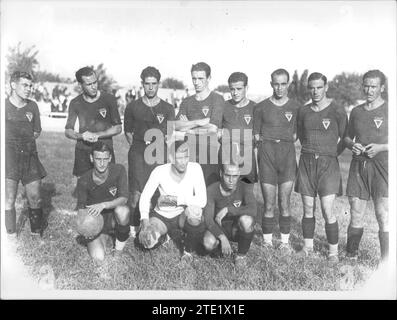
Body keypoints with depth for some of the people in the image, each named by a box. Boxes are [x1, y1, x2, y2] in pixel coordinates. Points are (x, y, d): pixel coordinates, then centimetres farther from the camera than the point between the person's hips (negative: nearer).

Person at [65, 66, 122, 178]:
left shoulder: (109, 99, -3)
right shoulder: (75, 103, 3)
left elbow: (117, 128, 1)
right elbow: (68, 131, 9)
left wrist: (97, 135, -12)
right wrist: (81, 136, -13)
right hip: (82, 152, 2)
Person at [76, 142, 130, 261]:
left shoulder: (118, 170, -14)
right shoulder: (84, 181, -13)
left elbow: (124, 198, -20)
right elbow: (81, 208, -2)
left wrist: (103, 205, -37)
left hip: (114, 217, 0)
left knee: (122, 210, -38)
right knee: (98, 257, -23)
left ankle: (120, 242, -6)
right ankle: (104, 237, 14)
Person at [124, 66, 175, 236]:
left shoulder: (167, 108, 9)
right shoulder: (133, 107, 9)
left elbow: (170, 136, 9)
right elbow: (128, 132, 16)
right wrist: (139, 147, 5)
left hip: (160, 154, 0)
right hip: (138, 154, 0)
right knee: (136, 192, -7)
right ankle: (133, 226, 6)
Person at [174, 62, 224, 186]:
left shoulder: (217, 99, 0)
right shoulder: (187, 102, 15)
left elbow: (213, 128, -11)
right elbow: (176, 126, 1)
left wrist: (189, 127, 0)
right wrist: (198, 122, -10)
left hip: (210, 152, -4)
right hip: (190, 154, 4)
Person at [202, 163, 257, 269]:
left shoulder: (245, 188, -18)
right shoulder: (211, 190, -18)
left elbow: (253, 210, -35)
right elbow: (208, 219, -22)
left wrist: (227, 209, -36)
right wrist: (223, 238, -36)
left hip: (237, 228, 0)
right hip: (219, 228, 1)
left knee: (246, 220, -35)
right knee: (208, 244, -32)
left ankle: (241, 254, -7)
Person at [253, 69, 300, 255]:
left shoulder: (295, 107, 8)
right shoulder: (261, 107, 7)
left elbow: (295, 134, 13)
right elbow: (256, 134, 13)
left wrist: (285, 144, 1)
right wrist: (264, 145, 0)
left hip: (287, 152, 1)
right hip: (266, 154, 0)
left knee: (285, 203, 1)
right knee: (269, 205, 0)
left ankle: (285, 242, 14)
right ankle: (267, 241, 14)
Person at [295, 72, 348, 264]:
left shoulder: (337, 111, -4)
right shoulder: (303, 111, 7)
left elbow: (345, 138, 4)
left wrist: (331, 154, 6)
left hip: (328, 163, -3)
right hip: (306, 162, 4)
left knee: (328, 212, -7)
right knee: (308, 209, 8)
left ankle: (333, 251, 9)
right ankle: (308, 246, 23)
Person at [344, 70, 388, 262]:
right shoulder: (356, 111, 14)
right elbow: (347, 138, 22)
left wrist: (380, 147, -15)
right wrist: (352, 145, 1)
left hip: (382, 166, -4)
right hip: (358, 166, 4)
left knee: (383, 216, -7)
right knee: (355, 215, 8)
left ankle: (385, 264, 1)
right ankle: (351, 255, 22)